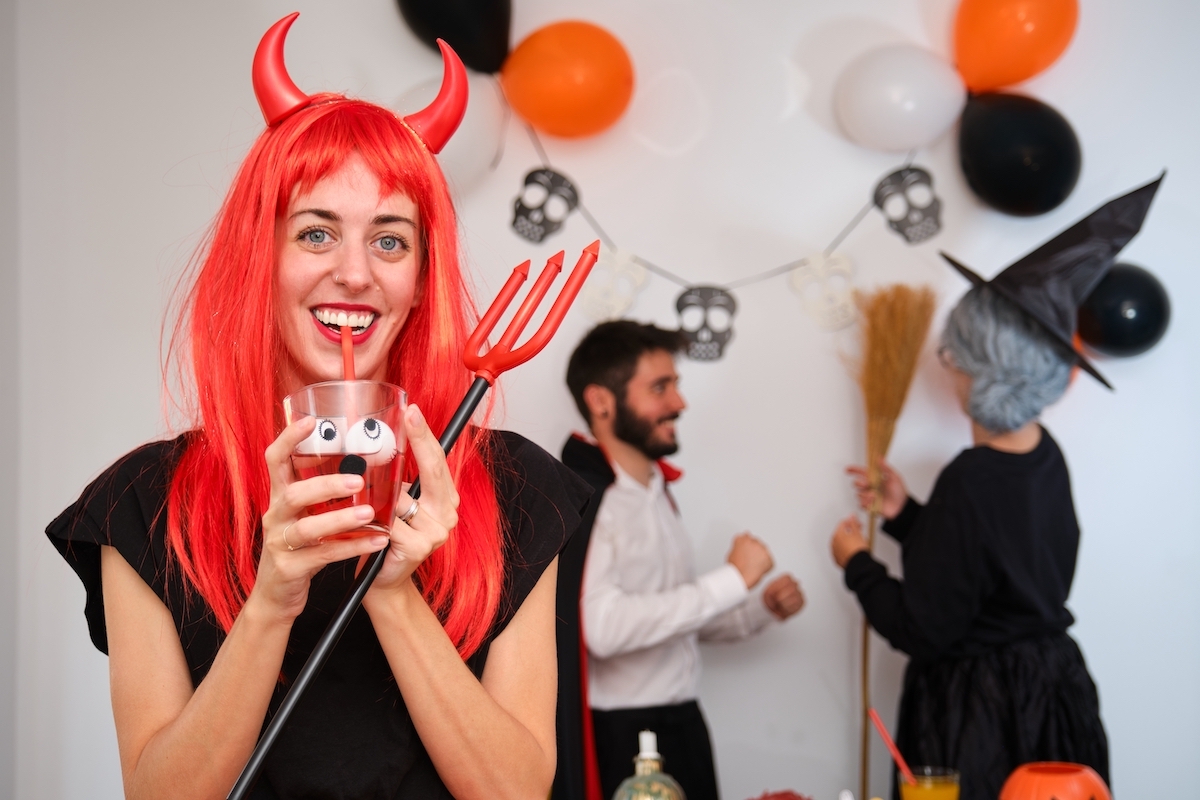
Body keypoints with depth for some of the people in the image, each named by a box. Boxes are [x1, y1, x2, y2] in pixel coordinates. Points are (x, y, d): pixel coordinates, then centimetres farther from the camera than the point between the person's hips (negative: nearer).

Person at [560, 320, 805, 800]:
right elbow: (605, 627, -30)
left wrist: (762, 610, 6)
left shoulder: (656, 492, 14)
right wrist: (733, 580, -23)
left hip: (681, 725, 8)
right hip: (621, 739, -8)